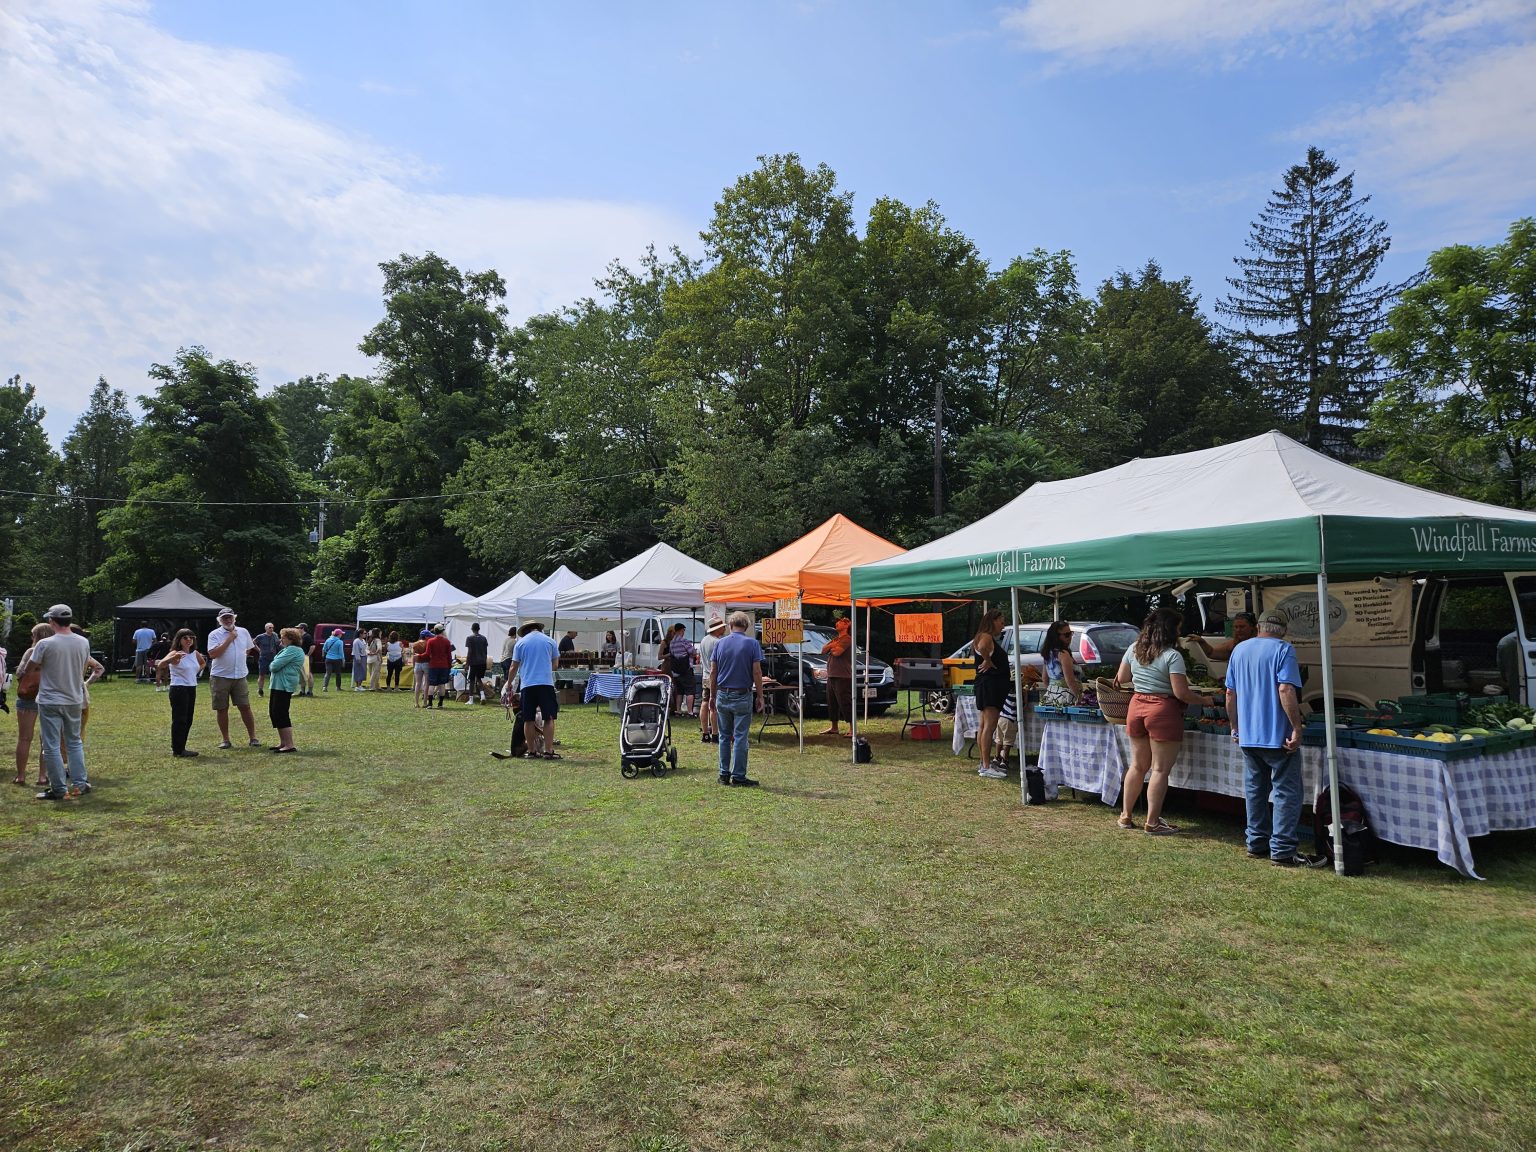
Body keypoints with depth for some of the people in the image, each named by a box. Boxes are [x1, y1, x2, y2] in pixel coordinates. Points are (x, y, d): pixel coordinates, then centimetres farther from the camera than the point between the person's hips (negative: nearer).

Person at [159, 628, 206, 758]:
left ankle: (181, 748, 20)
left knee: (188, 720, 11)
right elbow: (161, 664, -30)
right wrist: (173, 658, -47)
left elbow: (203, 663, 31)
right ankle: (177, 750, -1)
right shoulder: (175, 654, -11)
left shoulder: (195, 654, 9)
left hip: (192, 689, 8)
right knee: (179, 720, -6)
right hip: (178, 689, -8)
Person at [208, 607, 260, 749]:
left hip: (240, 676, 2)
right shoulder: (214, 635, -6)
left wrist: (238, 660, 10)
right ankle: (225, 740, 16)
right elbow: (213, 654, -19)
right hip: (220, 677, -2)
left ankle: (253, 738, 8)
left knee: (245, 707, 2)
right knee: (222, 709, 5)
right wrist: (229, 639, -18)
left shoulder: (243, 632, 6)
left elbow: (249, 649, 22)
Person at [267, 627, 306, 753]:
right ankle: (283, 742, 23)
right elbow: (275, 664, 21)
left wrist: (272, 665, 1)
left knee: (281, 714, -11)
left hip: (284, 685, -11)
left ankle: (289, 745, -10)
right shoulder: (290, 649, 20)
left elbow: (275, 665, -20)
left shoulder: (292, 650, -16)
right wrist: (274, 666, 0)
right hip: (279, 685, 11)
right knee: (273, 713, 16)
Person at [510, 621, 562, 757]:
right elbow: (555, 663, 15)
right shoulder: (550, 641, 8)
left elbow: (514, 667, 8)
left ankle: (531, 751, 10)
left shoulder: (520, 643, 8)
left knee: (528, 720, 7)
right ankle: (548, 751, -5)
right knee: (549, 718, 0)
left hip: (527, 684, 1)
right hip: (546, 683, -1)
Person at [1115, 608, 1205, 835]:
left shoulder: (1134, 649, 6)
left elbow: (1121, 678, 15)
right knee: (1160, 769, 2)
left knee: (1138, 765, 17)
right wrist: (1203, 699, -1)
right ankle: (1152, 822, 5)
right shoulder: (1172, 656, -13)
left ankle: (1126, 815, 22)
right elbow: (1181, 693, -16)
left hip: (1137, 706, 7)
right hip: (1163, 710, -7)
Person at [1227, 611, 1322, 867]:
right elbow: (1286, 691, -20)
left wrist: (1235, 728, 20)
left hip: (1247, 737, 6)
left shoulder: (1240, 650, 11)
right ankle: (1282, 851, -2)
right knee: (1287, 792, -1)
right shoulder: (1283, 649, -9)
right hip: (1277, 736, -6)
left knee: (1254, 790, 14)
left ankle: (1256, 844, 19)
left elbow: (1230, 694, 13)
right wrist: (1297, 728, -17)